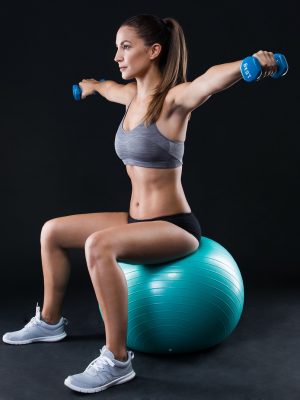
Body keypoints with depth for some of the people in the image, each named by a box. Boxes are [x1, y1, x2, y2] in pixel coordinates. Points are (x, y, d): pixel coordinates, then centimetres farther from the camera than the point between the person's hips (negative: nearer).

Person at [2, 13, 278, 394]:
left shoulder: (174, 100, -16)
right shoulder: (133, 95, 7)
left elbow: (215, 77, -37)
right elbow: (107, 87, 31)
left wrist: (254, 62, -56)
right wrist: (89, 86, 51)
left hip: (175, 227, -9)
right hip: (137, 219, 9)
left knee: (99, 244, -36)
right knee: (52, 231, 13)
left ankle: (117, 360, -22)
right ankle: (50, 321, 30)